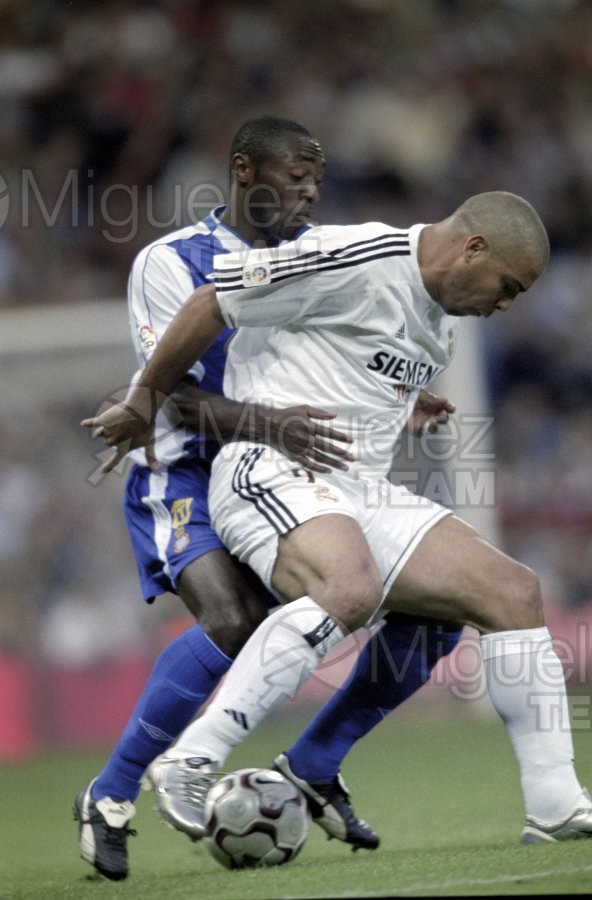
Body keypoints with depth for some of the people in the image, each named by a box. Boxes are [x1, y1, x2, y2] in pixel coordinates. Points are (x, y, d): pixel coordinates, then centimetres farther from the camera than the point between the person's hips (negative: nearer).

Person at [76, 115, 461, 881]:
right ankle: (109, 799, -18)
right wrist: (268, 424, -37)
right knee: (235, 621, -33)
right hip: (187, 478, -7)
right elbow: (178, 397, -20)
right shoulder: (171, 263, -11)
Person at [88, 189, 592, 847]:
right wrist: (144, 405, 1)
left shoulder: (439, 325, 17)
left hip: (362, 490, 9)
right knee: (352, 589, -38)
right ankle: (190, 761, -36)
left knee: (512, 590, -1)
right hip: (273, 472, -9)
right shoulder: (358, 260, -13)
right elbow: (211, 304, -8)